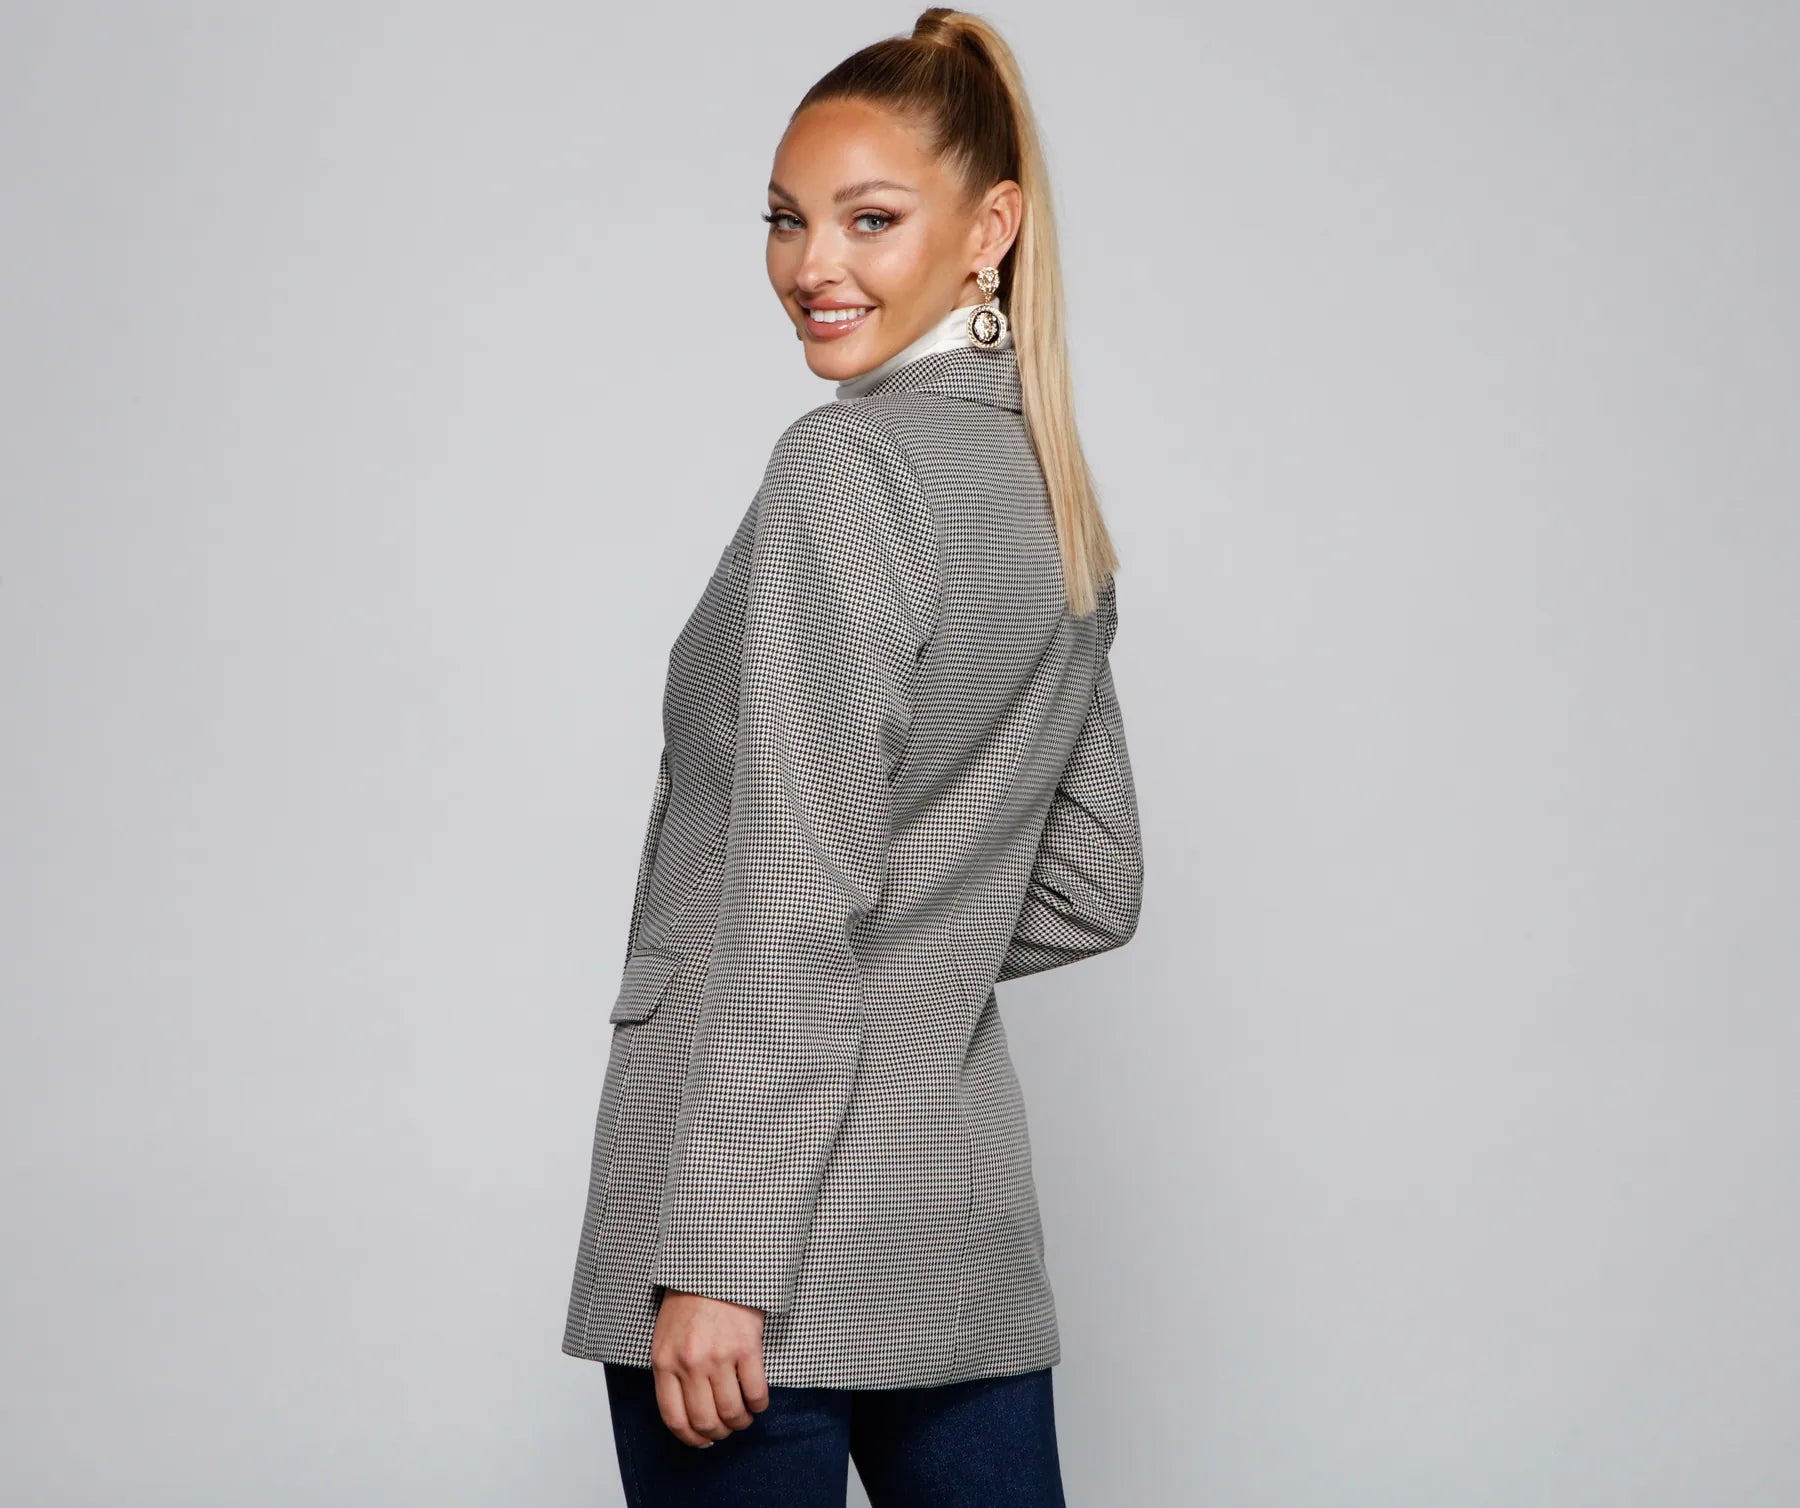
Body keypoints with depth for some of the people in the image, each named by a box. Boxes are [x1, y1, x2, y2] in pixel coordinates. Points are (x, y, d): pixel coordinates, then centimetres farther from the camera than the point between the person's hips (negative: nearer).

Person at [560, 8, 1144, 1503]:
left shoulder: (846, 466, -12)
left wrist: (716, 1257, -17)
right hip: (967, 1200, 8)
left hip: (778, 1209, -8)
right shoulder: (1057, 495, 12)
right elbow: (1094, 888, 19)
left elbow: (798, 901, -17)